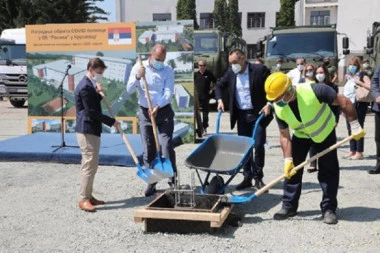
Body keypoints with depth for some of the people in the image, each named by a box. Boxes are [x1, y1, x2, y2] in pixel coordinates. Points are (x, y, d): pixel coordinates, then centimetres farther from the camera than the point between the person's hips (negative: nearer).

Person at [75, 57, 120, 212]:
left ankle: (88, 196, 21)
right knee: (89, 165, -7)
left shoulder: (90, 85, 15)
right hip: (87, 131, -11)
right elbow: (92, 112, -20)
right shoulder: (85, 87, -17)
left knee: (92, 165, 14)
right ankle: (83, 199, 0)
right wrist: (112, 122, -14)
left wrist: (98, 94, 4)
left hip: (92, 130, 11)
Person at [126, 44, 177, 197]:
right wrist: (138, 77, -22)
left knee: (167, 147, -4)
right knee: (148, 150, 5)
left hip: (164, 112, -1)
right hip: (145, 113, 1)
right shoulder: (138, 67, 0)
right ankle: (151, 182, 14)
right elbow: (129, 90, -5)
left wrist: (157, 107, -25)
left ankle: (173, 180, 6)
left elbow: (168, 93, -10)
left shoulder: (168, 70, -3)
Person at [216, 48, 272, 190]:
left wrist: (269, 104, -15)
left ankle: (258, 178, 8)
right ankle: (247, 177, 17)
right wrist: (220, 100, 2)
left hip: (258, 113, -4)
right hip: (241, 115, 4)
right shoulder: (230, 73, 4)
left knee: (258, 145, -5)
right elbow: (219, 86, 18)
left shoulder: (259, 70, -10)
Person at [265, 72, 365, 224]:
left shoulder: (313, 91, -37)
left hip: (325, 132, -3)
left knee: (328, 171, -2)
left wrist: (355, 126, -24)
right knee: (292, 169, -1)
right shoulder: (278, 109, -22)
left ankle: (329, 209, 9)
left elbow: (344, 102, -27)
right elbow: (285, 136, -14)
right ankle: (289, 206, 11)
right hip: (301, 135, 3)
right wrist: (288, 160, -22)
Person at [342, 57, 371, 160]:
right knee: (350, 129, 9)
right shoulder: (348, 76, 16)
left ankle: (359, 152, 1)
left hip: (359, 105, -7)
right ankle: (352, 150, 18)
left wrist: (359, 82, -20)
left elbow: (370, 86, -18)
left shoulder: (362, 75, -3)